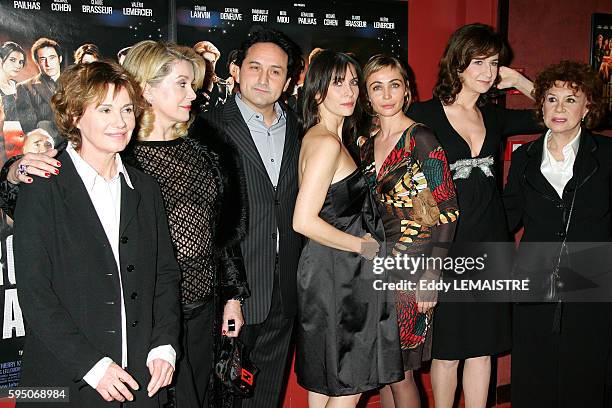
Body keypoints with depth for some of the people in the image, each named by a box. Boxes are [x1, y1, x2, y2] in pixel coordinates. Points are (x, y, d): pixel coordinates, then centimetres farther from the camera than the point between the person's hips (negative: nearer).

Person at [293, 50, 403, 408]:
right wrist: (366, 246, -14)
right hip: (338, 276, -10)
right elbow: (304, 221, -24)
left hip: (339, 274, 10)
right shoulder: (326, 143, -17)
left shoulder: (320, 137, 13)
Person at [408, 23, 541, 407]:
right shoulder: (424, 114, -5)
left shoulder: (494, 117, 9)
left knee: (482, 348, 12)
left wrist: (519, 82, 5)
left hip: (491, 248, 5)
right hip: (446, 248, -4)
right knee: (447, 350, 6)